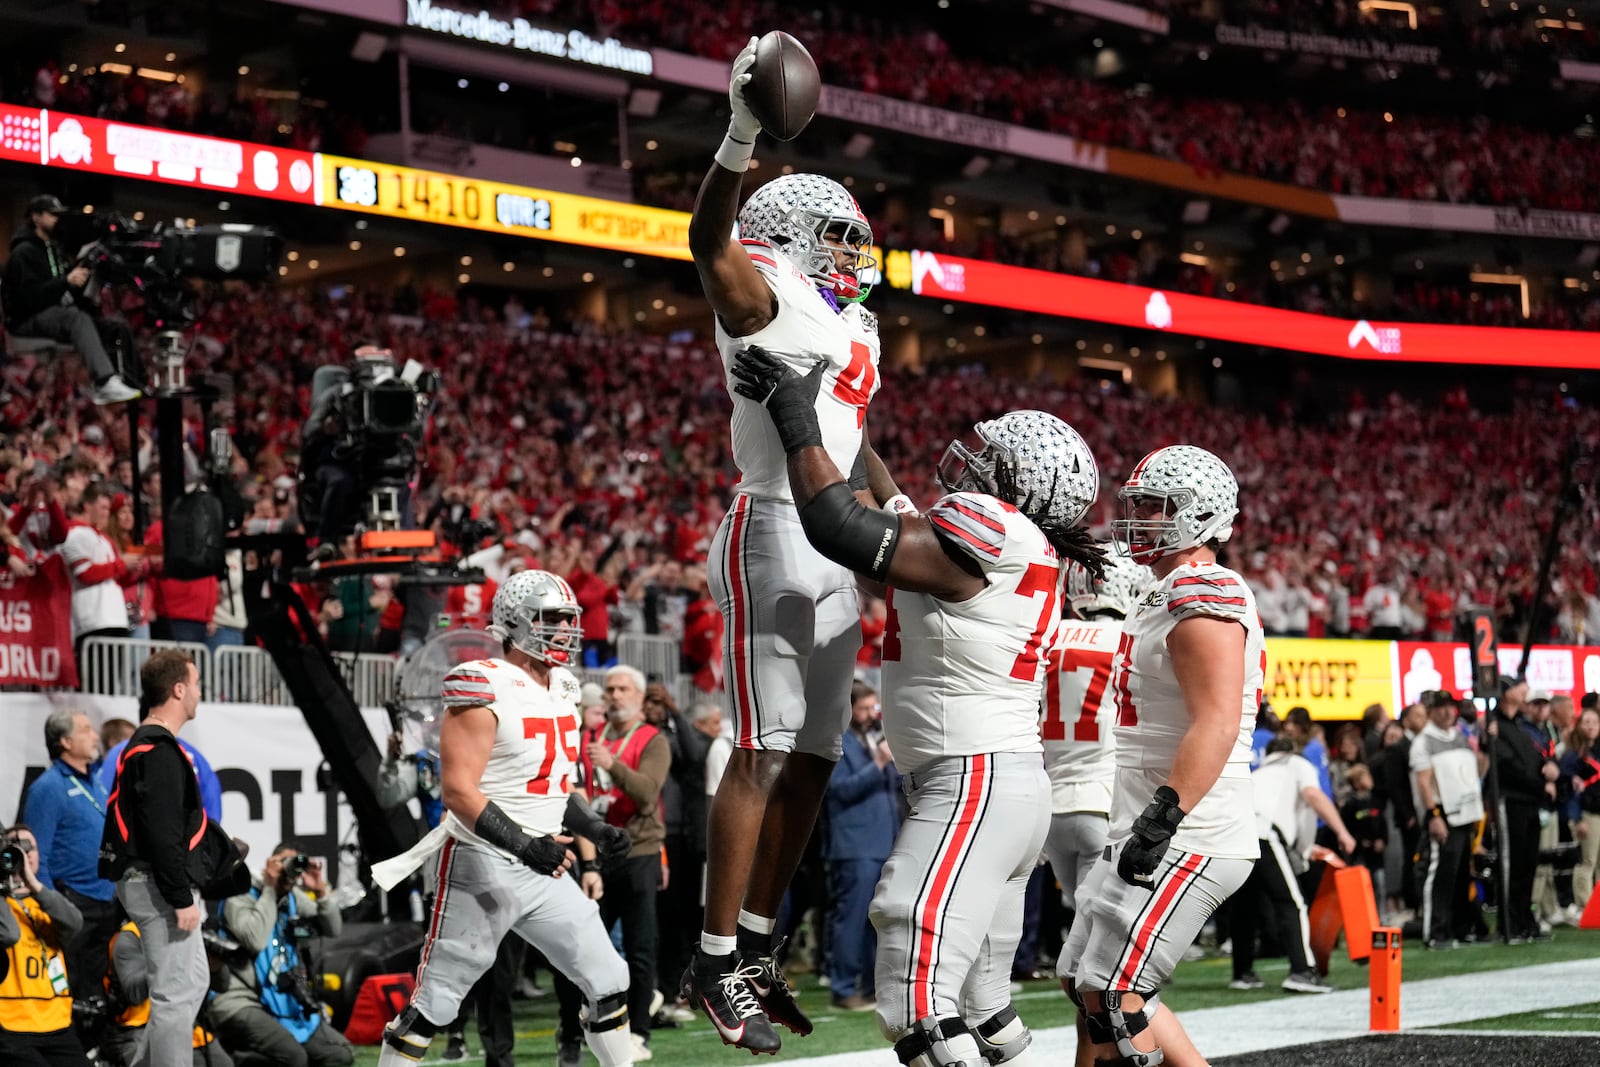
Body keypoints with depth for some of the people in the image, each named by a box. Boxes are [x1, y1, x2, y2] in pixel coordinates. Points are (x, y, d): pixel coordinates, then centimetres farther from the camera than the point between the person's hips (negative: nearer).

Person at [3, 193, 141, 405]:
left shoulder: (56, 250, 21)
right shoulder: (24, 252, -8)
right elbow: (30, 296, -22)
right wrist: (66, 281, -31)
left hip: (60, 312, 9)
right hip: (30, 320, -9)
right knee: (76, 316, -37)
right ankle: (106, 382, -52)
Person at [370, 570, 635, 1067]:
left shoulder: (561, 690, 11)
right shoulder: (485, 691, -16)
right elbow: (458, 791, -21)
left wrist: (593, 829, 9)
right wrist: (523, 845, -28)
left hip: (545, 872, 8)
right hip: (483, 868, -8)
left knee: (610, 988, 6)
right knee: (432, 1006, -2)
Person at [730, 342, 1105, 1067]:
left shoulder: (988, 530, -14)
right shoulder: (1017, 549, 15)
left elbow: (843, 529, -15)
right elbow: (896, 529, 29)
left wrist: (797, 416, -6)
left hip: (976, 783, -11)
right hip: (1013, 786, 11)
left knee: (922, 1008, -17)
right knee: (979, 1001, 16)